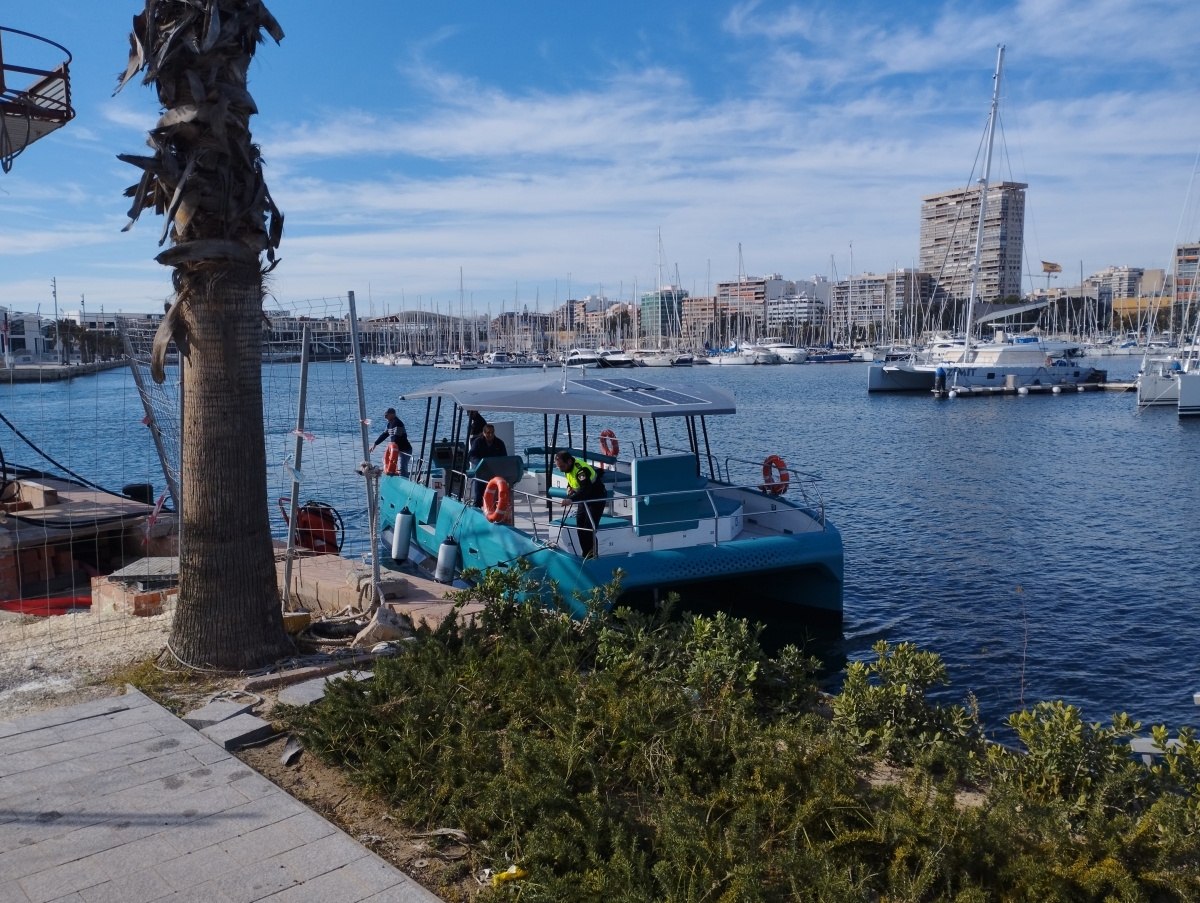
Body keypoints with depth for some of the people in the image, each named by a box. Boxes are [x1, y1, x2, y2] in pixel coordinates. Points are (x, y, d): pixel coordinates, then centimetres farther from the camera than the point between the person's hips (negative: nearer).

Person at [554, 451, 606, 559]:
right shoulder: (568, 467, -5)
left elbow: (585, 489, -47)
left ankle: (592, 556, -6)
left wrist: (571, 500, -60)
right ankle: (585, 555, 17)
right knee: (580, 527, 8)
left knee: (589, 529, -15)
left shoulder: (581, 469, -34)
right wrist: (569, 487, -5)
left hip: (596, 499, -9)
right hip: (584, 499, 9)